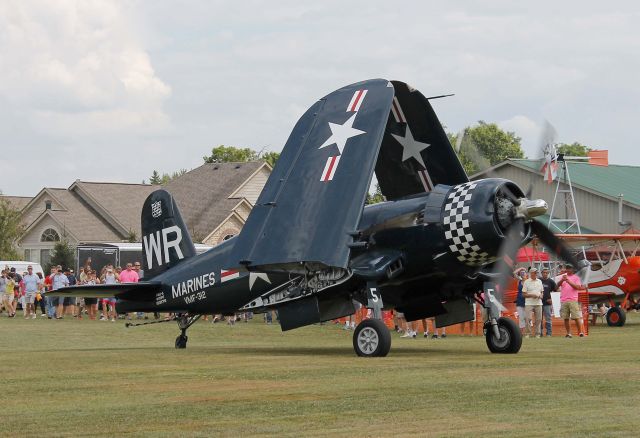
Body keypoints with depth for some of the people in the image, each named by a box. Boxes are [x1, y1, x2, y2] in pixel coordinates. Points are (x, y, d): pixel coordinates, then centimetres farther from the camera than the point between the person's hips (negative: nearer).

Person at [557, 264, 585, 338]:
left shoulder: (576, 277, 6)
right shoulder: (563, 276, 15)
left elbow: (578, 287, -8)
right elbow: (558, 285, 1)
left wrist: (569, 282, -19)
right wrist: (562, 280, -19)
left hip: (573, 300, -3)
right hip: (563, 300, 3)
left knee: (576, 317, -8)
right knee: (565, 318, 3)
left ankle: (580, 332, -4)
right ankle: (568, 333, 8)